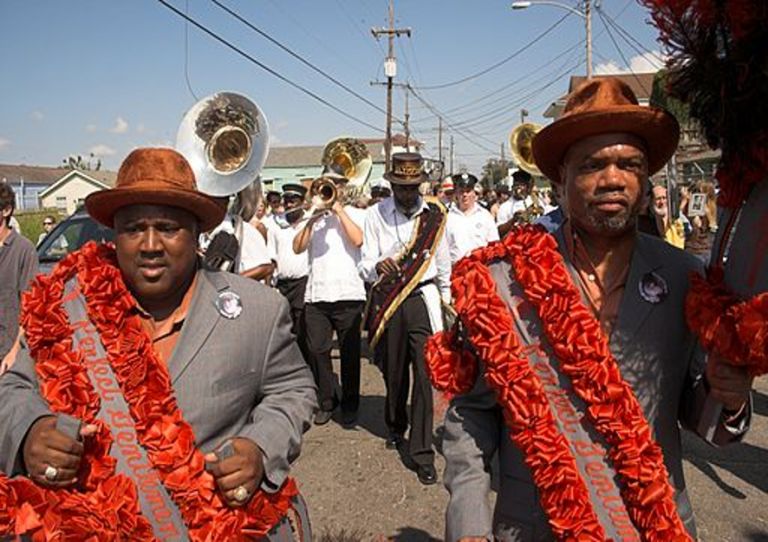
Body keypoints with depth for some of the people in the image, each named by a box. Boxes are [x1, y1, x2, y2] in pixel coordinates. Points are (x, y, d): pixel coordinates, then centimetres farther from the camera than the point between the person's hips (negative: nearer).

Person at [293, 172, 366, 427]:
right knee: (317, 350, 3)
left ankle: (350, 406, 18)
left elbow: (358, 240, -12)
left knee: (350, 352, 4)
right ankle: (326, 402, 19)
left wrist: (338, 210, -6)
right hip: (316, 294, 3)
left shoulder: (356, 214, 8)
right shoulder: (313, 216, 14)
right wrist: (312, 220, -7)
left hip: (348, 294, -2)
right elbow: (297, 248, 3)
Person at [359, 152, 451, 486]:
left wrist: (446, 297, 21)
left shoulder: (433, 214, 4)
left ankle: (421, 451, 1)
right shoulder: (376, 215, 0)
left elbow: (443, 261, 14)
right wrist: (378, 267, -25)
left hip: (423, 299, 0)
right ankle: (396, 428, 39)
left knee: (424, 374, -6)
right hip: (388, 302, 1)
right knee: (393, 371, 13)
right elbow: (365, 266, -3)